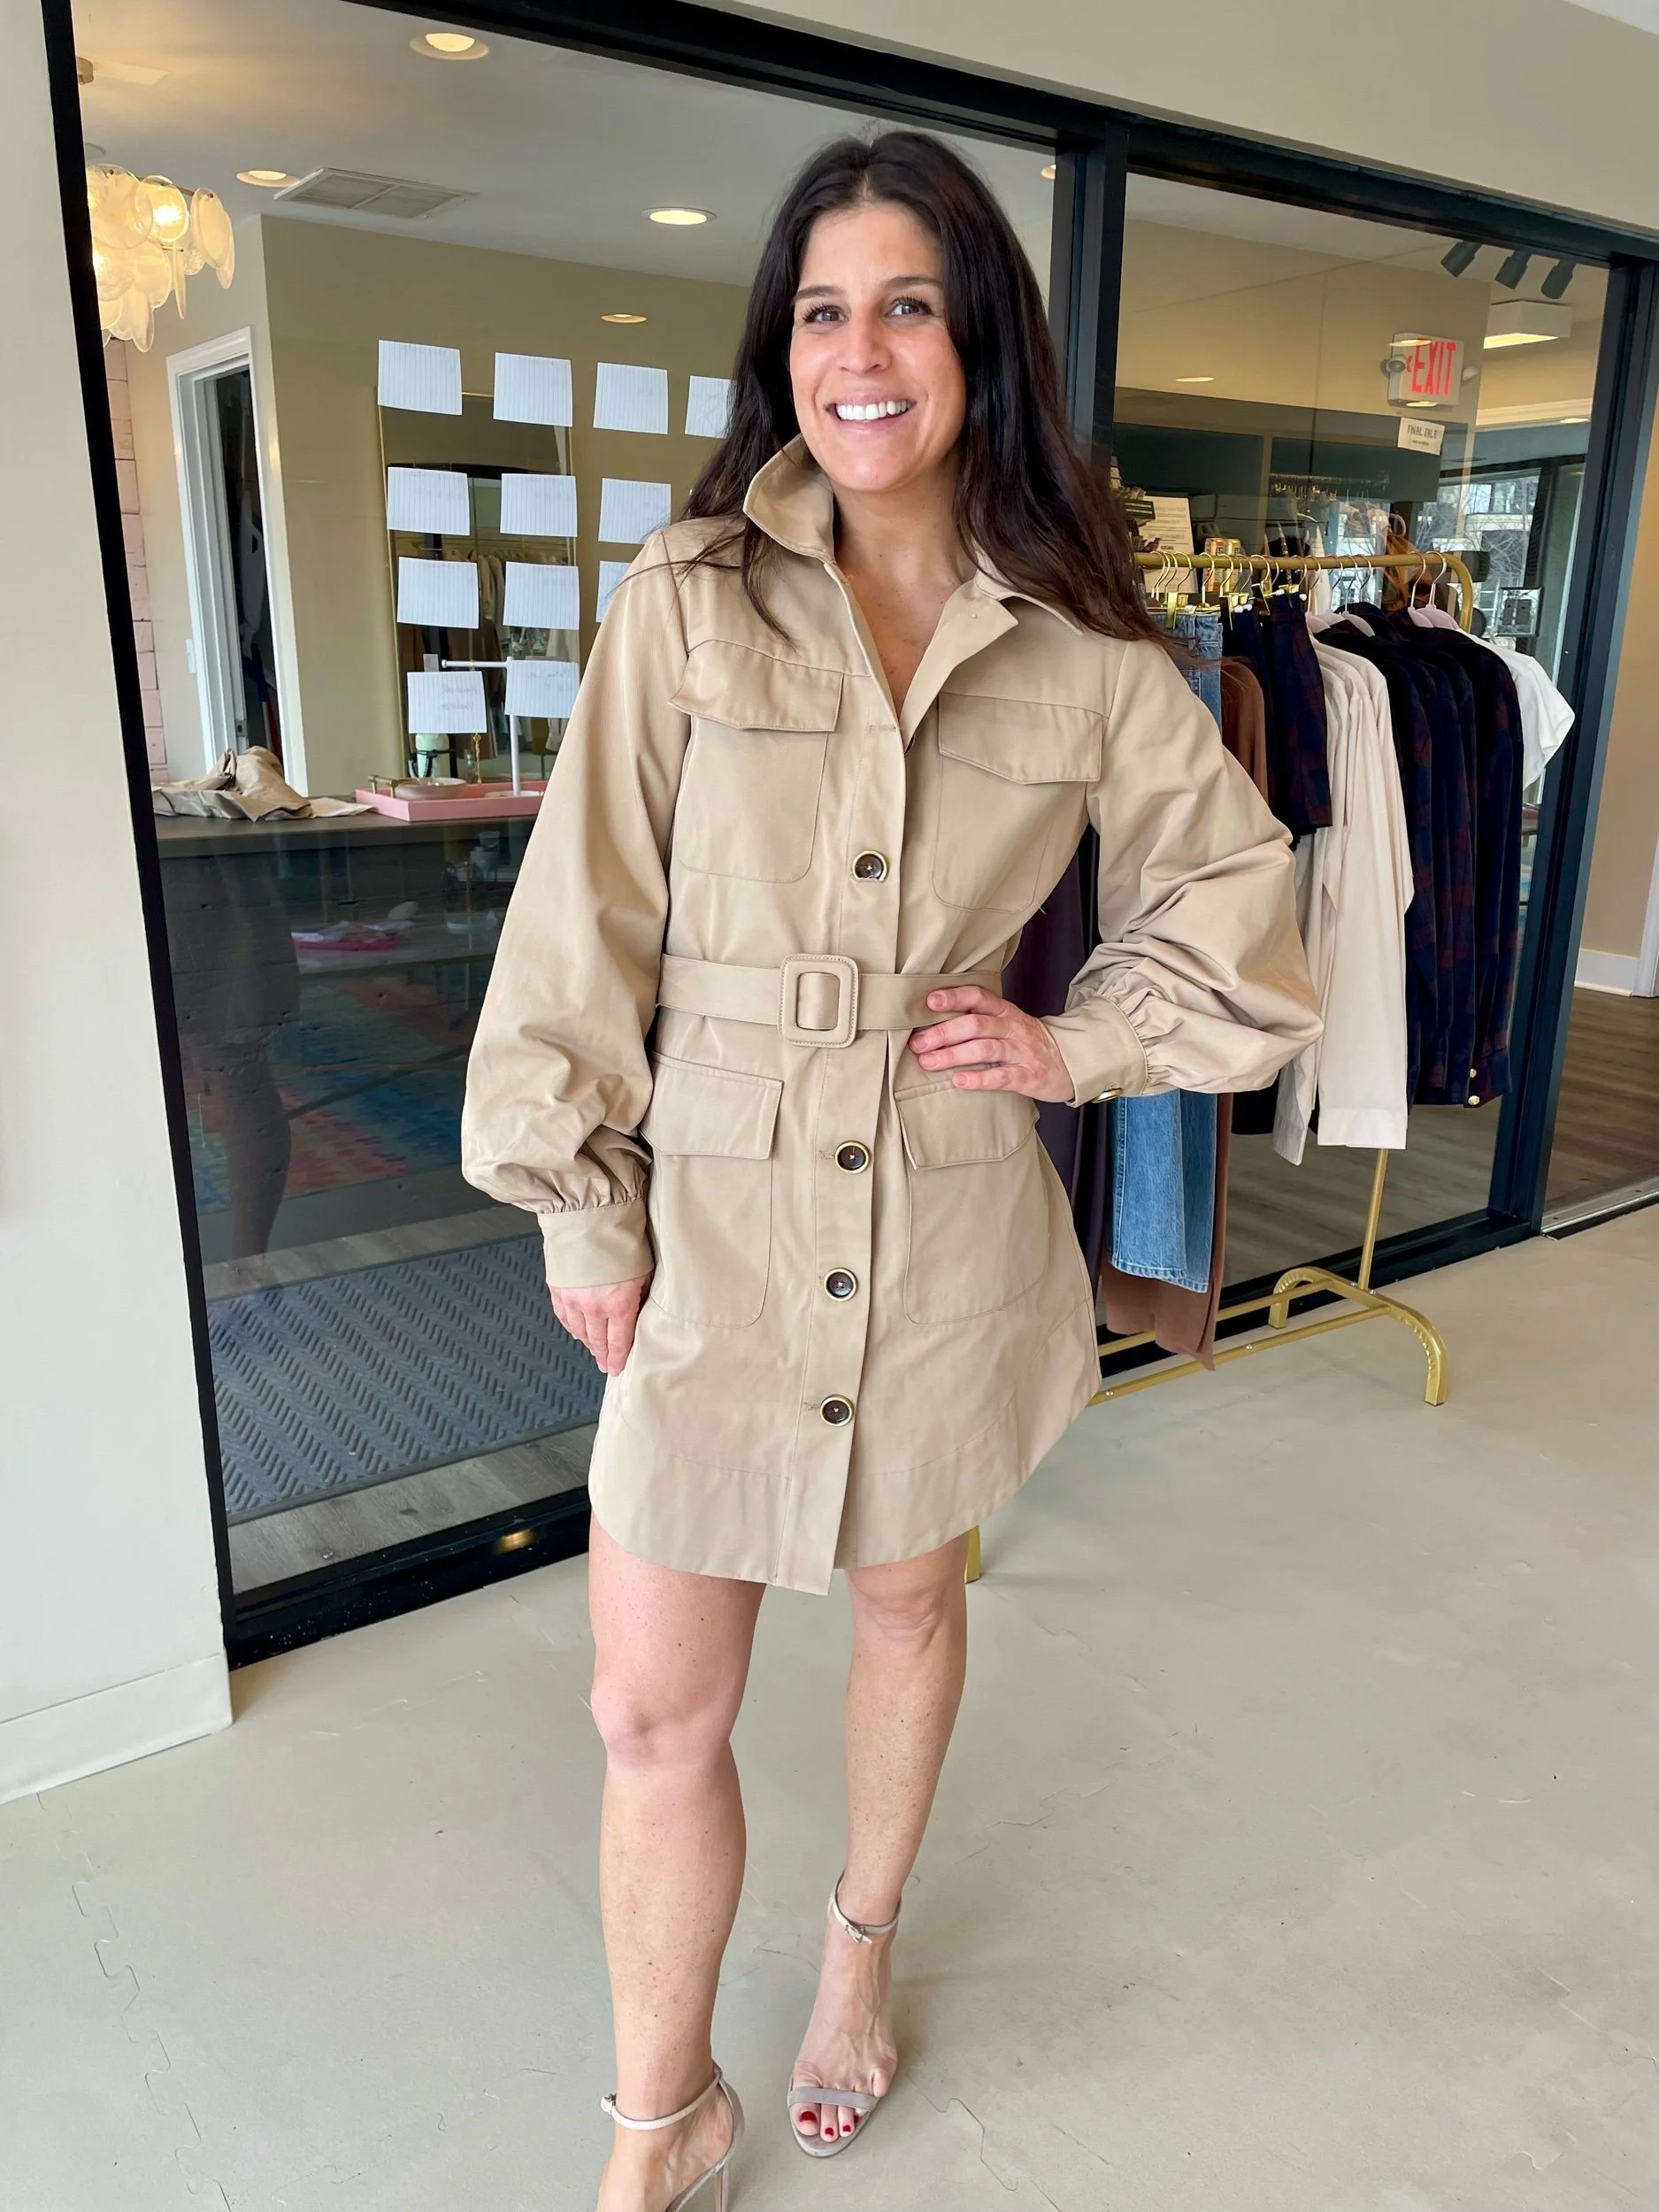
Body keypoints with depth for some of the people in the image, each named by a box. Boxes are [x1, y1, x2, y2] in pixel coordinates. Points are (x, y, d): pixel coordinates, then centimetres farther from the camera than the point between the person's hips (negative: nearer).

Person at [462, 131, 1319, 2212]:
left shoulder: (1081, 647, -1)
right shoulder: (686, 603, -5)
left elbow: (1227, 885, 11)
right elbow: (586, 917, -5)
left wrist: (1081, 1043, -2)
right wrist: (582, 1205, -5)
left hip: (951, 1228, 2)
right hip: (712, 1218, -1)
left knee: (908, 1595, 22)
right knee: (653, 1710, 4)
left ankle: (860, 1946, 52)